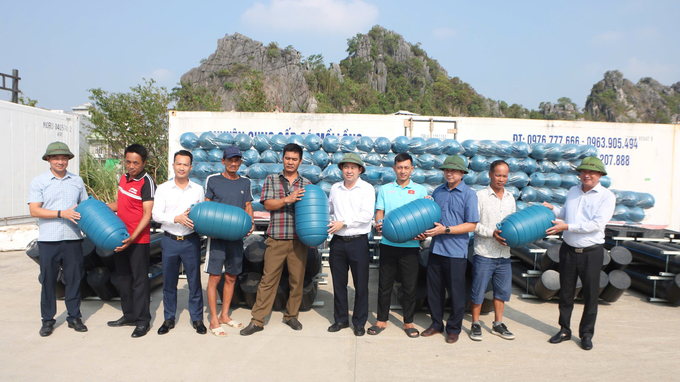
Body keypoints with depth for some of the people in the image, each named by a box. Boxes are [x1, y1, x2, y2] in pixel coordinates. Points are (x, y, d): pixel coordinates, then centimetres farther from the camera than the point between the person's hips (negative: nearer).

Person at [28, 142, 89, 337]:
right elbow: (34, 210, -8)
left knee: (74, 278, 7)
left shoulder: (77, 181, 12)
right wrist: (62, 213, -17)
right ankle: (48, 320, 19)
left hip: (73, 239, 2)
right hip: (48, 240, -2)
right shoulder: (39, 181, 1)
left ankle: (74, 317, 19)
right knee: (48, 280, 6)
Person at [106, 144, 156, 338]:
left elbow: (147, 215, -21)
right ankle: (129, 315, 31)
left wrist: (132, 237, -28)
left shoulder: (147, 183, -15)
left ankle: (143, 321, 10)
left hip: (138, 240, -8)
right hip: (120, 237, 8)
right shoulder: (124, 178, 9)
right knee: (123, 278, 17)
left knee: (140, 280, 0)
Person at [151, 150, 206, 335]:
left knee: (194, 281, 4)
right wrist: (177, 218, -21)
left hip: (191, 240, 0)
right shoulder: (163, 189, 2)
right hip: (170, 240, 0)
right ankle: (169, 318, 24)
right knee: (169, 282, 10)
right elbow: (156, 214, -7)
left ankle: (197, 318, 17)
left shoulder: (198, 189, 6)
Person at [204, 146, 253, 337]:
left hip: (237, 236, 4)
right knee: (215, 278, -3)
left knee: (231, 278, 11)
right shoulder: (213, 180, 1)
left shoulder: (245, 182, 11)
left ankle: (224, 315, 25)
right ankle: (214, 320, 7)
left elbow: (248, 206, 13)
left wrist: (250, 223, -5)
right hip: (217, 236, -4)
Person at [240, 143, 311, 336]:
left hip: (299, 240, 2)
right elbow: (267, 204, -4)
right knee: (268, 279, 0)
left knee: (297, 279, 7)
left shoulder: (306, 184, 10)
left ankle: (291, 315, 24)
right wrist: (288, 199, -18)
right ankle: (257, 320, 9)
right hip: (276, 239, -1)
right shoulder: (271, 180, 7)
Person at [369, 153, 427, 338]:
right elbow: (379, 211, 6)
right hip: (388, 243, 1)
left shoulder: (420, 190, 7)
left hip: (410, 245, -1)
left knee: (409, 286, 5)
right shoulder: (385, 189, 10)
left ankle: (408, 322, 20)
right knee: (384, 283, 7)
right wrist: (378, 223, -16)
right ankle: (382, 320, 21)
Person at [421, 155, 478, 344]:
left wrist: (445, 230, -17)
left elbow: (471, 225, -10)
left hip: (456, 251, -5)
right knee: (434, 289, 12)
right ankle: (436, 324, 29)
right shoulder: (438, 191, 9)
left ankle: (454, 328, 22)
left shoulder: (469, 194, -6)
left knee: (456, 292, 6)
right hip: (436, 248, 5)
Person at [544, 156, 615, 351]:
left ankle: (586, 334, 21)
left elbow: (597, 224, -18)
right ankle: (564, 330, 25)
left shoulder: (606, 196, -7)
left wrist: (567, 227, -20)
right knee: (566, 292, 11)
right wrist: (552, 208, 6)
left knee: (590, 295, 5)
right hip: (568, 249, 4)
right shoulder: (572, 191, 9)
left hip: (591, 252, -4)